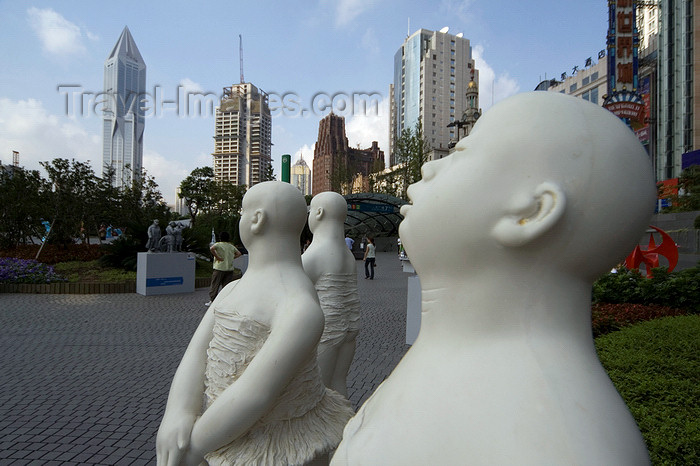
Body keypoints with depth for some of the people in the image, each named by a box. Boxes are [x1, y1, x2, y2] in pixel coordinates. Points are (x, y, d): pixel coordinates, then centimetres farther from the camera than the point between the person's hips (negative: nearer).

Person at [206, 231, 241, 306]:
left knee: (215, 285, 5)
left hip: (219, 269, -4)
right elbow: (239, 253, 13)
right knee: (227, 285, 6)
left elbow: (211, 248, -22)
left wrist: (217, 257, -15)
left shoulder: (218, 244, -2)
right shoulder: (232, 246, 11)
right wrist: (232, 258, 7)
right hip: (230, 269, 4)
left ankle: (212, 301, 7)